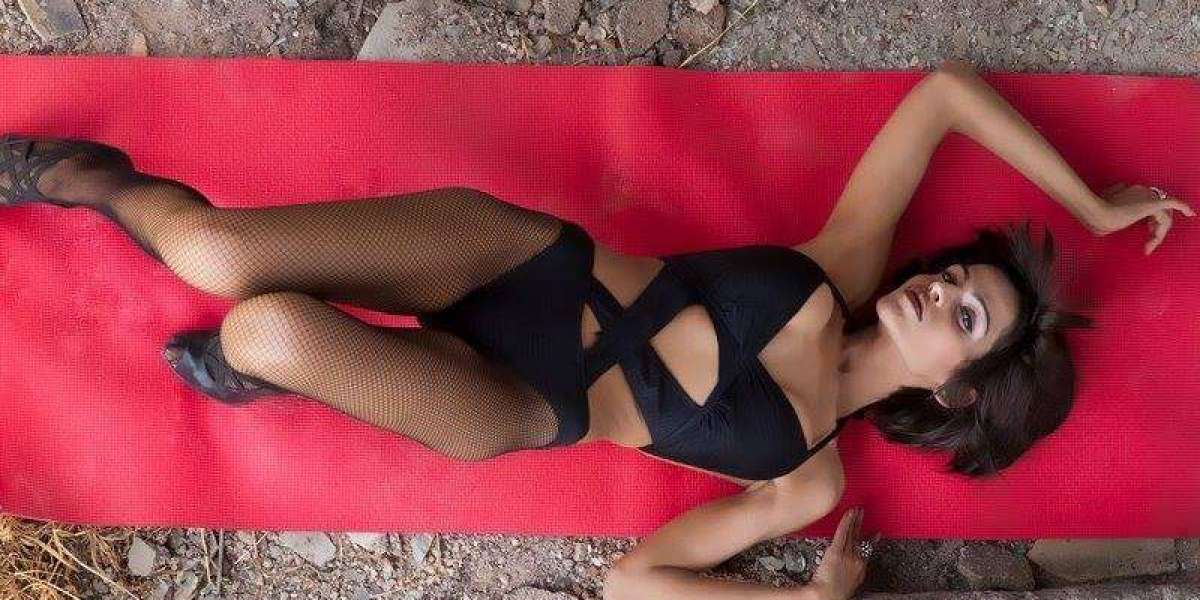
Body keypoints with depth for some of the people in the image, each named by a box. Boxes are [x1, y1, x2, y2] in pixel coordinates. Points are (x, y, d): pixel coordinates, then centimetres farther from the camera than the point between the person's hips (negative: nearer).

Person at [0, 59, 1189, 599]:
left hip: (513, 412, -2)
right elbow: (943, 91, 2)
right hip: (526, 255, 2)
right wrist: (1091, 208, 9)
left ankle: (242, 374, 9)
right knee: (214, 253, -18)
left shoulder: (811, 480, -6)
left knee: (270, 332, -31)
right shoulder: (849, 269, -1)